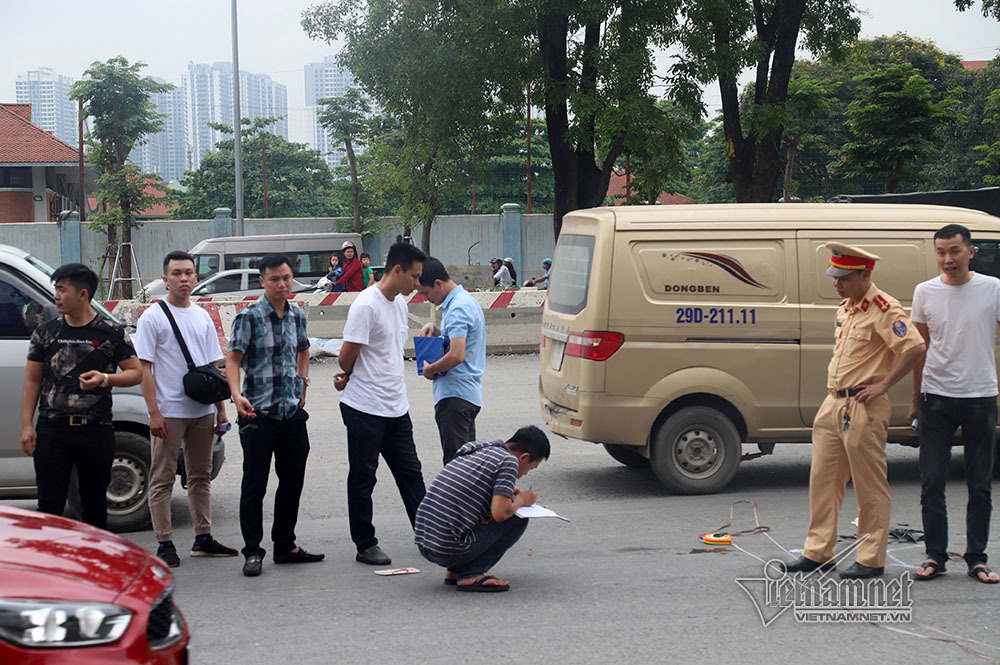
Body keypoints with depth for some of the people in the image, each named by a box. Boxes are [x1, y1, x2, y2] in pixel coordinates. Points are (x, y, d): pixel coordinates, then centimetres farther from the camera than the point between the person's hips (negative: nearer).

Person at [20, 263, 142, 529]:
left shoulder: (112, 333, 2)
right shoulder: (45, 333, 9)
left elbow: (136, 372, 3)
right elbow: (32, 381, 12)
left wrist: (105, 379, -16)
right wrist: (27, 426, 3)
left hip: (96, 430, -1)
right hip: (52, 431, 1)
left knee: (95, 505, 7)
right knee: (50, 506, -2)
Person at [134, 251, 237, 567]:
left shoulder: (202, 317, 12)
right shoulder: (152, 317, -4)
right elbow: (144, 368, -8)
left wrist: (221, 409, 12)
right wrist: (153, 411, -15)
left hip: (203, 410, 6)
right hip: (169, 411, -6)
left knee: (201, 476, 12)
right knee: (162, 479, -2)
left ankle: (203, 538, 19)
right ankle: (164, 543, 2)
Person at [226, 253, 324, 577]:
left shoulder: (298, 316, 10)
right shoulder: (249, 317, -8)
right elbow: (233, 358, -11)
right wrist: (237, 395, -25)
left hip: (293, 412, 6)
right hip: (259, 413, -6)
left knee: (293, 481, 12)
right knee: (254, 485, -1)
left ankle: (285, 546, 24)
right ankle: (253, 552, 6)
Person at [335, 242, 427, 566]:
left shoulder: (400, 304, 11)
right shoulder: (366, 305, -17)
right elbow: (347, 356, -15)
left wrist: (348, 377, 6)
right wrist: (349, 376, 7)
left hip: (396, 406, 8)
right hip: (365, 408, -8)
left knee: (410, 472, 12)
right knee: (363, 477, 4)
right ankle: (365, 545, 11)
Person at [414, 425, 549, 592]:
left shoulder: (474, 451, 16)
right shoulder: (509, 461, -7)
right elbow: (500, 513, -17)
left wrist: (507, 494, 24)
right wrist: (520, 500, 4)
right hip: (449, 551, -8)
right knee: (518, 519, 4)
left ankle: (455, 572, 15)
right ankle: (470, 575, -3)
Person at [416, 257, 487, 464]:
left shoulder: (457, 308, -18)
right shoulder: (466, 300, 15)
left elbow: (457, 356, -28)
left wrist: (429, 370, -12)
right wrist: (436, 330, 11)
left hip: (455, 395, -11)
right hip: (470, 393, 11)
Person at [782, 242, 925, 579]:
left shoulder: (883, 308, -14)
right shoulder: (845, 308, 15)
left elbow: (915, 347, -24)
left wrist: (883, 384, -19)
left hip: (864, 408, -9)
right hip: (833, 404, 9)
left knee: (870, 486, 0)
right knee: (823, 478, 11)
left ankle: (871, 560, 8)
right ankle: (818, 552, 19)